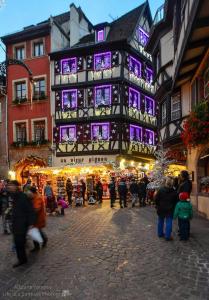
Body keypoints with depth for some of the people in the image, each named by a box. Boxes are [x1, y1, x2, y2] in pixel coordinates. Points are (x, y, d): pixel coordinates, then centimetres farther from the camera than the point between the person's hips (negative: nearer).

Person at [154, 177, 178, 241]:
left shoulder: (160, 190, -11)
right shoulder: (174, 192, -9)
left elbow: (156, 199, -7)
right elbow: (176, 201, -3)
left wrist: (158, 206, 7)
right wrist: (173, 207, 11)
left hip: (161, 208, 2)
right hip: (170, 209, -1)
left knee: (161, 221, 17)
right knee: (168, 222, 3)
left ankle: (160, 233, 29)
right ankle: (167, 236, 3)